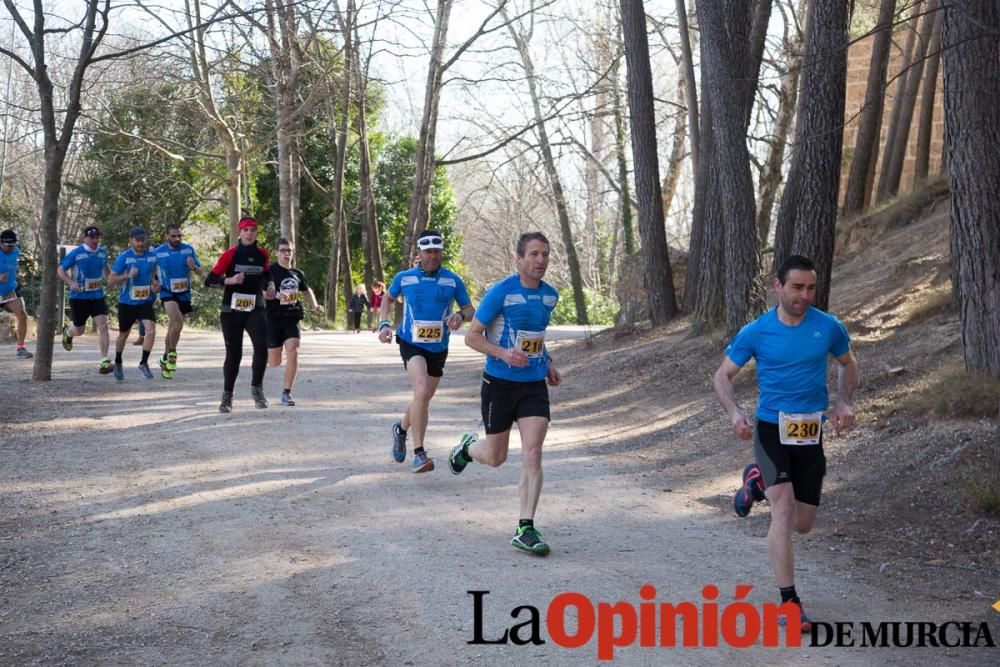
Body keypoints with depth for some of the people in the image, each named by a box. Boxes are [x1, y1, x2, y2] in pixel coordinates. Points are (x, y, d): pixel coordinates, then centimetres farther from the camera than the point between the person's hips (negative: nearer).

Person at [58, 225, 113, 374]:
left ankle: (104, 362, -13)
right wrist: (71, 283, -23)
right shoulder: (76, 253, -11)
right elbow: (60, 270, -7)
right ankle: (67, 333, 50)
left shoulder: (103, 252, 3)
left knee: (103, 326, -14)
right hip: (79, 297, -3)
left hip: (97, 296, 3)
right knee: (79, 330, 11)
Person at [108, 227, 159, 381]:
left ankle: (144, 363, -7)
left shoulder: (152, 256, -2)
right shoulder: (124, 257, -12)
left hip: (146, 302, 1)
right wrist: (128, 276, -27)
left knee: (151, 329, -21)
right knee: (123, 334, 14)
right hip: (127, 303, -1)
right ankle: (118, 363, 39)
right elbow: (110, 281, -13)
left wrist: (156, 283, -1)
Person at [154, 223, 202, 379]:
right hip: (167, 293, -3)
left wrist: (193, 267, -19)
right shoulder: (157, 252, -4)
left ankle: (165, 360, 29)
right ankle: (172, 353, -7)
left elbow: (200, 271, 2)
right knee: (178, 321, -27)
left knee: (173, 328, 12)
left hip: (184, 294, 3)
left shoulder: (188, 249, -1)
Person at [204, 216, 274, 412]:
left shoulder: (263, 255, 4)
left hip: (256, 310, 2)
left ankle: (257, 388, 2)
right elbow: (209, 280, -8)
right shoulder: (230, 254, -7)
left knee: (262, 347, -18)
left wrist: (269, 286, 5)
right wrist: (230, 280, -22)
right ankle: (227, 396, 21)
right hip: (232, 311, -2)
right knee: (233, 354, 4)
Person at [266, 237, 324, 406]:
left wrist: (314, 305, 12)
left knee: (293, 354, -16)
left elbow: (307, 290, 29)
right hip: (273, 318, -3)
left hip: (292, 319, 3)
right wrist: (276, 295, -35)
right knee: (274, 362, 1)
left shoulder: (298, 274, 11)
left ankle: (286, 393, -5)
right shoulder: (270, 271, -5)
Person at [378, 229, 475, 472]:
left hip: (438, 349, 3)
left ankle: (401, 429, 49)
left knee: (423, 400, 15)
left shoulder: (453, 281, -1)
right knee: (422, 391, -27)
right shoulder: (404, 278, -2)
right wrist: (384, 324, 2)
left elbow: (470, 310, 5)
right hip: (411, 344, -3)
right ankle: (419, 454, -25)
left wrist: (460, 316, -18)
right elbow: (388, 298, 17)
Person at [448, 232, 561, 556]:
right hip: (499, 383, -4)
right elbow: (472, 336, -10)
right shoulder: (500, 292, -13)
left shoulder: (550, 294, 5)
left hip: (534, 384, 4)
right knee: (496, 457, 9)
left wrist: (547, 363, 10)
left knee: (532, 453, -11)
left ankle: (525, 529, -7)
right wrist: (503, 353, -25)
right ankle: (468, 447, 46)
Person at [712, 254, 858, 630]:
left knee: (803, 525, 11)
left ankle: (757, 481, 39)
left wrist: (843, 402, -3)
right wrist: (734, 413, -17)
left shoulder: (828, 327, -3)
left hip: (811, 434, 3)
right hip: (771, 430, -3)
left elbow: (848, 364, 15)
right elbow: (722, 377, 1)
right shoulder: (756, 332, -8)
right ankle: (789, 600, -11)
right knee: (783, 510, -19)